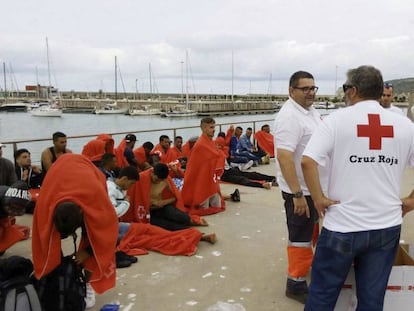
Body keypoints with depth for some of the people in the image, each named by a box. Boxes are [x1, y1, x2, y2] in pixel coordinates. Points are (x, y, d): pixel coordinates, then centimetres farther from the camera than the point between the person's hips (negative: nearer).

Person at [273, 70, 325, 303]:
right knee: (301, 236, 3)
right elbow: (284, 156, -29)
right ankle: (296, 283, 17)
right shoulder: (290, 116, -22)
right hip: (301, 189, -9)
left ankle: (309, 262, 45)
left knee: (311, 228, 24)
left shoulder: (312, 111, 8)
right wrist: (297, 194, -31)